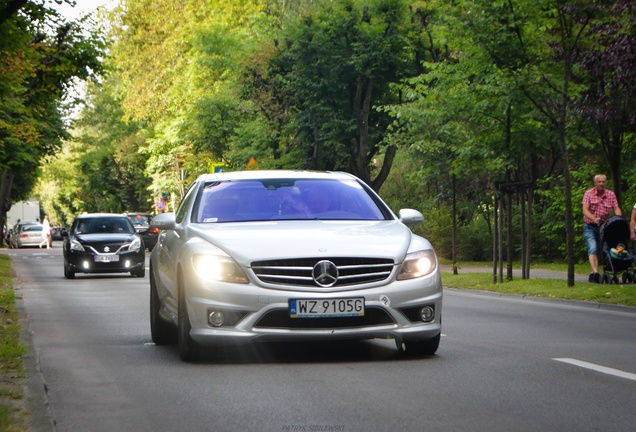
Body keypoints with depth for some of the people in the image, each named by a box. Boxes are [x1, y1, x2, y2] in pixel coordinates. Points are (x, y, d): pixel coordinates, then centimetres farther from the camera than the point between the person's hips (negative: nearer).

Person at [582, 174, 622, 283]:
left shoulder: (611, 195, 3)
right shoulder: (589, 193, -5)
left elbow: (616, 209, -4)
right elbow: (585, 210, -14)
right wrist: (594, 219, -32)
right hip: (590, 226, -4)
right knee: (593, 249, -19)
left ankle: (593, 274, 14)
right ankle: (595, 272, -33)